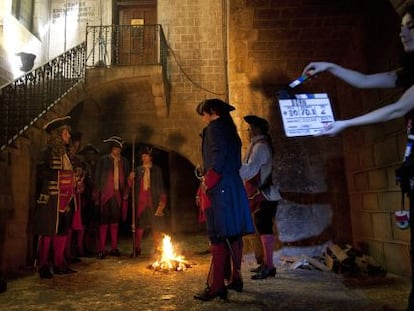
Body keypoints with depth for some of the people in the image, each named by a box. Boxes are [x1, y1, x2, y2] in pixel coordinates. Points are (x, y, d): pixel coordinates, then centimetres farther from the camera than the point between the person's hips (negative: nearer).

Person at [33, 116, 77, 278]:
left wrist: (75, 181, 6)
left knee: (62, 231, 9)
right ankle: (43, 267, 5)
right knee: (47, 232, -3)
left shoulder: (65, 153, 19)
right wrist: (61, 176, -19)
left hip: (65, 199, 8)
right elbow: (41, 172, -17)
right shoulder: (48, 152, -4)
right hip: (51, 199, -7)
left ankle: (59, 265, 18)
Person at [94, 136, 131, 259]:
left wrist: (125, 194, 5)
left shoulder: (124, 161, 11)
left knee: (115, 222, 9)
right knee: (103, 222, -2)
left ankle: (114, 248, 17)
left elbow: (126, 179, 12)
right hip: (105, 194, -3)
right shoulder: (103, 160, 1)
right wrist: (97, 196, -5)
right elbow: (97, 178, -1)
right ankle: (101, 250, 4)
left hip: (118, 195, 3)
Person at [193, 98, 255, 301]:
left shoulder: (215, 127, -5)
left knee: (218, 237, -9)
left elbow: (218, 157, -19)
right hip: (234, 187, 9)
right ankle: (236, 279, 22)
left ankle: (216, 286, -7)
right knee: (234, 235, 12)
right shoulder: (230, 130, 20)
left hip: (219, 189, -9)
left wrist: (207, 182, -15)